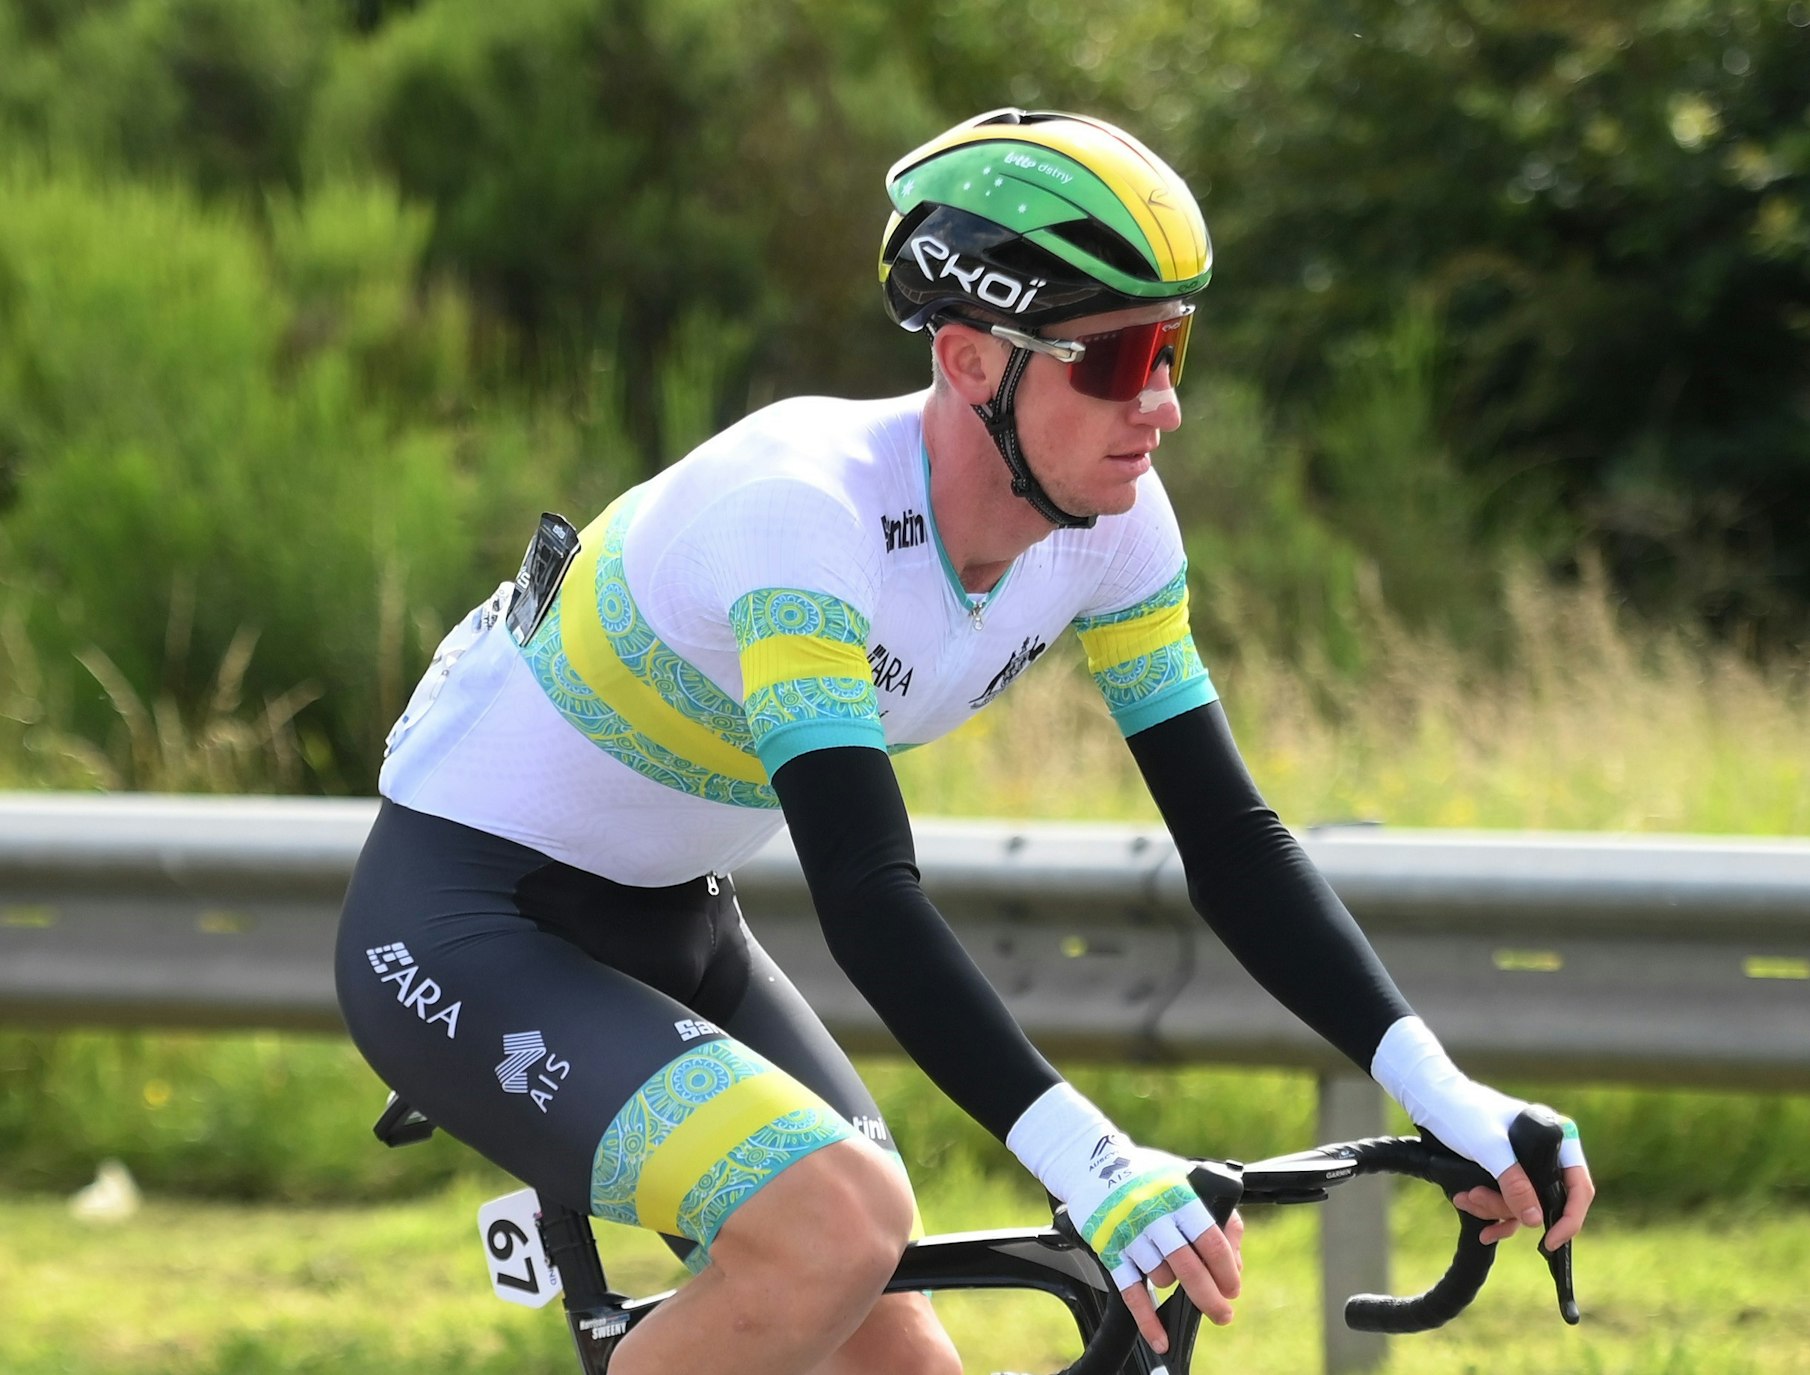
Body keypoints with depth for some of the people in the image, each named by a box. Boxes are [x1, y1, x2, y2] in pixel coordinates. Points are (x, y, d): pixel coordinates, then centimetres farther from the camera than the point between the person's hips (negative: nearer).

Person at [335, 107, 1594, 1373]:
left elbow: (1228, 837, -6)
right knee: (841, 1221, -30)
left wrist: (1438, 1090, -19)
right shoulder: (805, 507, -32)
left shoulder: (1109, 521, -9)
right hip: (465, 931, -8)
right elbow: (864, 890, -39)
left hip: (668, 932, 8)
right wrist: (1087, 1164, -49)